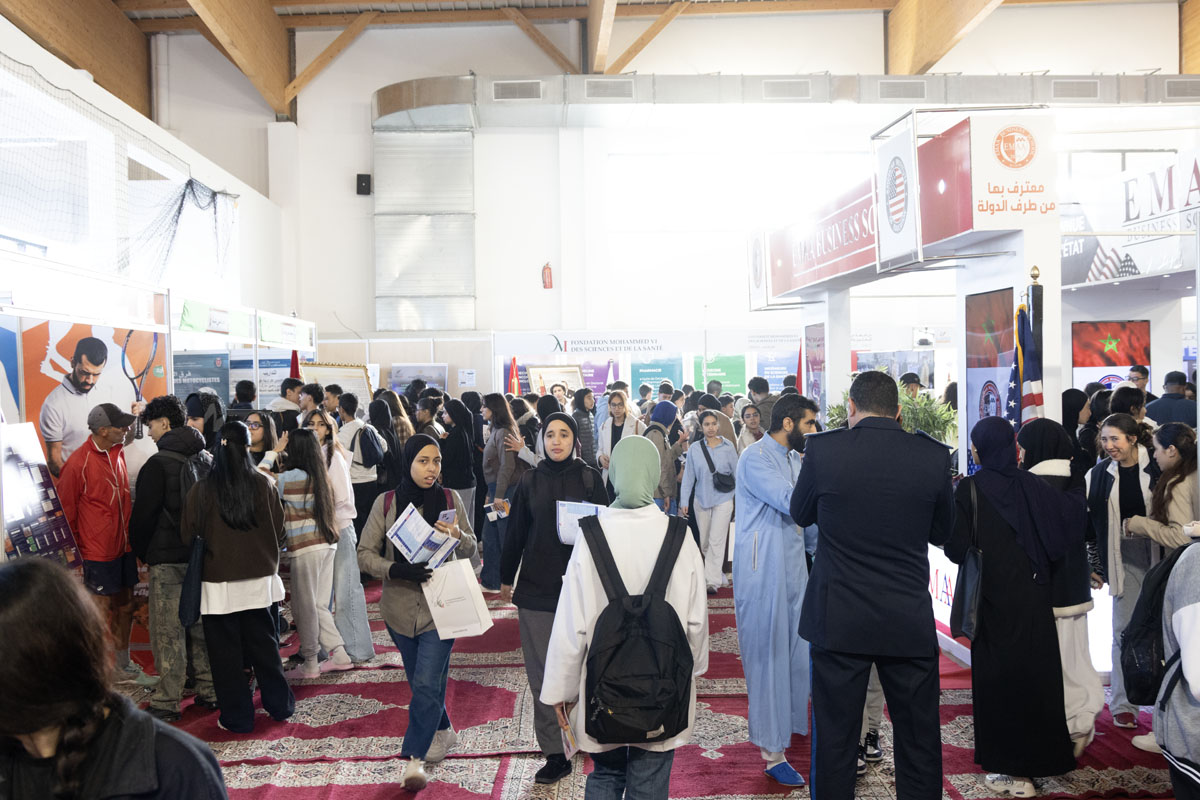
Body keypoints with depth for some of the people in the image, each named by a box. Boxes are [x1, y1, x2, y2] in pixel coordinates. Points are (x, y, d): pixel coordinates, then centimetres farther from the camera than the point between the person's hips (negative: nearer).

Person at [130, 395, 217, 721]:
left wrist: (140, 550, 6)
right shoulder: (208, 459, 7)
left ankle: (167, 703, 5)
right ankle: (209, 690, 21)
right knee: (202, 626, 15)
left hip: (168, 559, -7)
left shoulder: (158, 464, -14)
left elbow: (143, 514, -10)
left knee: (168, 631, 0)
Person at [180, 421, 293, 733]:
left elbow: (188, 537, -2)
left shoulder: (201, 490, -10)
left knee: (226, 652, 9)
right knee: (264, 644, 16)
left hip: (218, 582, -2)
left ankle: (237, 717, 17)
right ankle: (280, 705, 27)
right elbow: (280, 532, 0)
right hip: (259, 579, 2)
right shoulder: (263, 484, -7)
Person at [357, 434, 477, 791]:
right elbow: (365, 554, -4)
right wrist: (396, 569, -21)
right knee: (422, 681, 16)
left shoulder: (450, 499, -2)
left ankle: (414, 757, 6)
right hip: (400, 606, 2)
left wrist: (459, 536, -20)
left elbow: (470, 550, 3)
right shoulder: (386, 503, -3)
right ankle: (443, 731, 40)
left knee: (427, 683, -9)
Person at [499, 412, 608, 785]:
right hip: (536, 587, 2)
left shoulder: (589, 478, 0)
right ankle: (554, 753, 13)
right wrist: (506, 579, 12)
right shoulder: (530, 481, 5)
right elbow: (515, 533, 9)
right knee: (542, 674, 4)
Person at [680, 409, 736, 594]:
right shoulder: (694, 448, 0)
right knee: (704, 542, 11)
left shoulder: (728, 446, -3)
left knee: (716, 541, -8)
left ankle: (713, 580, -4)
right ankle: (716, 571, 33)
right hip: (701, 499, 3)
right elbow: (688, 476, 3)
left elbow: (736, 473, 5)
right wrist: (684, 501, 0)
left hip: (723, 499, -2)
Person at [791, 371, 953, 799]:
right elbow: (942, 532, 7)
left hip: (838, 621, -1)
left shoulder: (823, 449, -10)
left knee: (834, 738, 12)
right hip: (910, 623, 1)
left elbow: (800, 515, 6)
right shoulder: (934, 455, -6)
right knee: (919, 741, 16)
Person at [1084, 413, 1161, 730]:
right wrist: (1092, 566, 7)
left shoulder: (1156, 468, -6)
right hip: (1123, 561, 1)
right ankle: (1122, 705, 13)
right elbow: (1089, 523, 7)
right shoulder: (1099, 474, 2)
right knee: (1124, 631, 4)